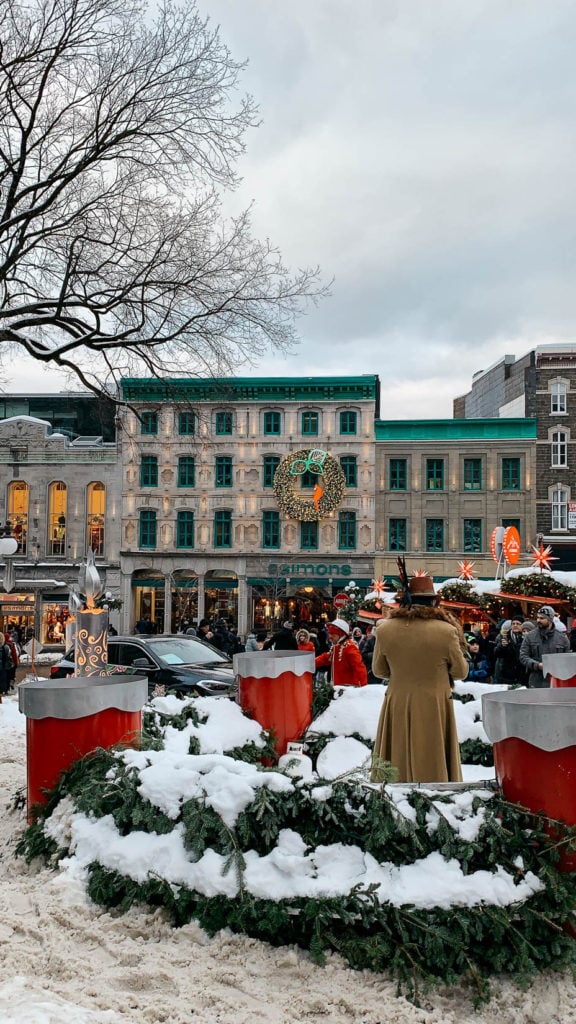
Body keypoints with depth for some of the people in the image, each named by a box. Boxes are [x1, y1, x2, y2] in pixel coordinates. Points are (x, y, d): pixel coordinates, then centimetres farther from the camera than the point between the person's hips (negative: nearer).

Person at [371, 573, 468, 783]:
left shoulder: (384, 630, -7)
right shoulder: (446, 631, -14)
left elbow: (379, 671, 6)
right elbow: (461, 671, -1)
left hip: (397, 709, 2)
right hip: (434, 709, -2)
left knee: (395, 772, 14)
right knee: (433, 764, 10)